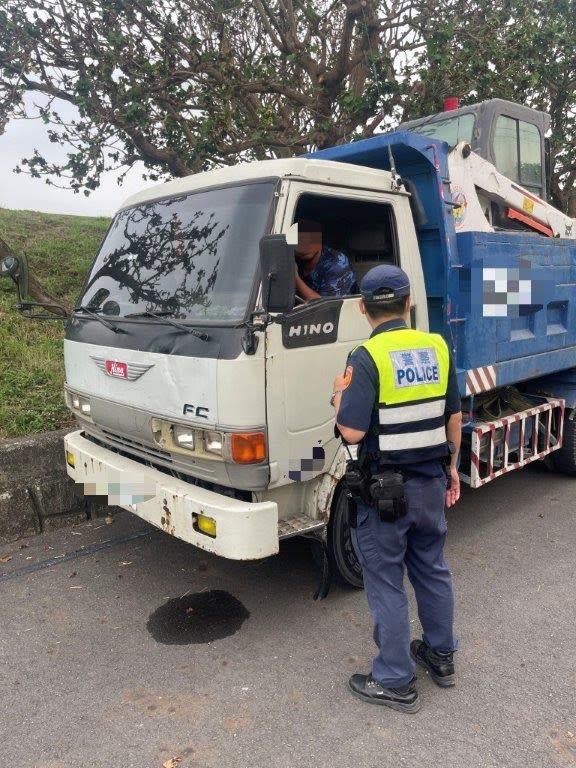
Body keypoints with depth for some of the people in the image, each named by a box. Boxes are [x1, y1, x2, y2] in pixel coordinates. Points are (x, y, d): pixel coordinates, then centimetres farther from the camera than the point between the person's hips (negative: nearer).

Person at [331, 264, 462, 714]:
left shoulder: (368, 357, -18)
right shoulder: (437, 347, 0)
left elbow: (352, 431, -22)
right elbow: (454, 417, 7)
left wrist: (339, 396, -3)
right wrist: (451, 465, 19)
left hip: (386, 489, -6)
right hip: (432, 482, 6)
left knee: (386, 584, 8)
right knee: (433, 570, 22)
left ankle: (396, 683, 21)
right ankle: (441, 656, 40)